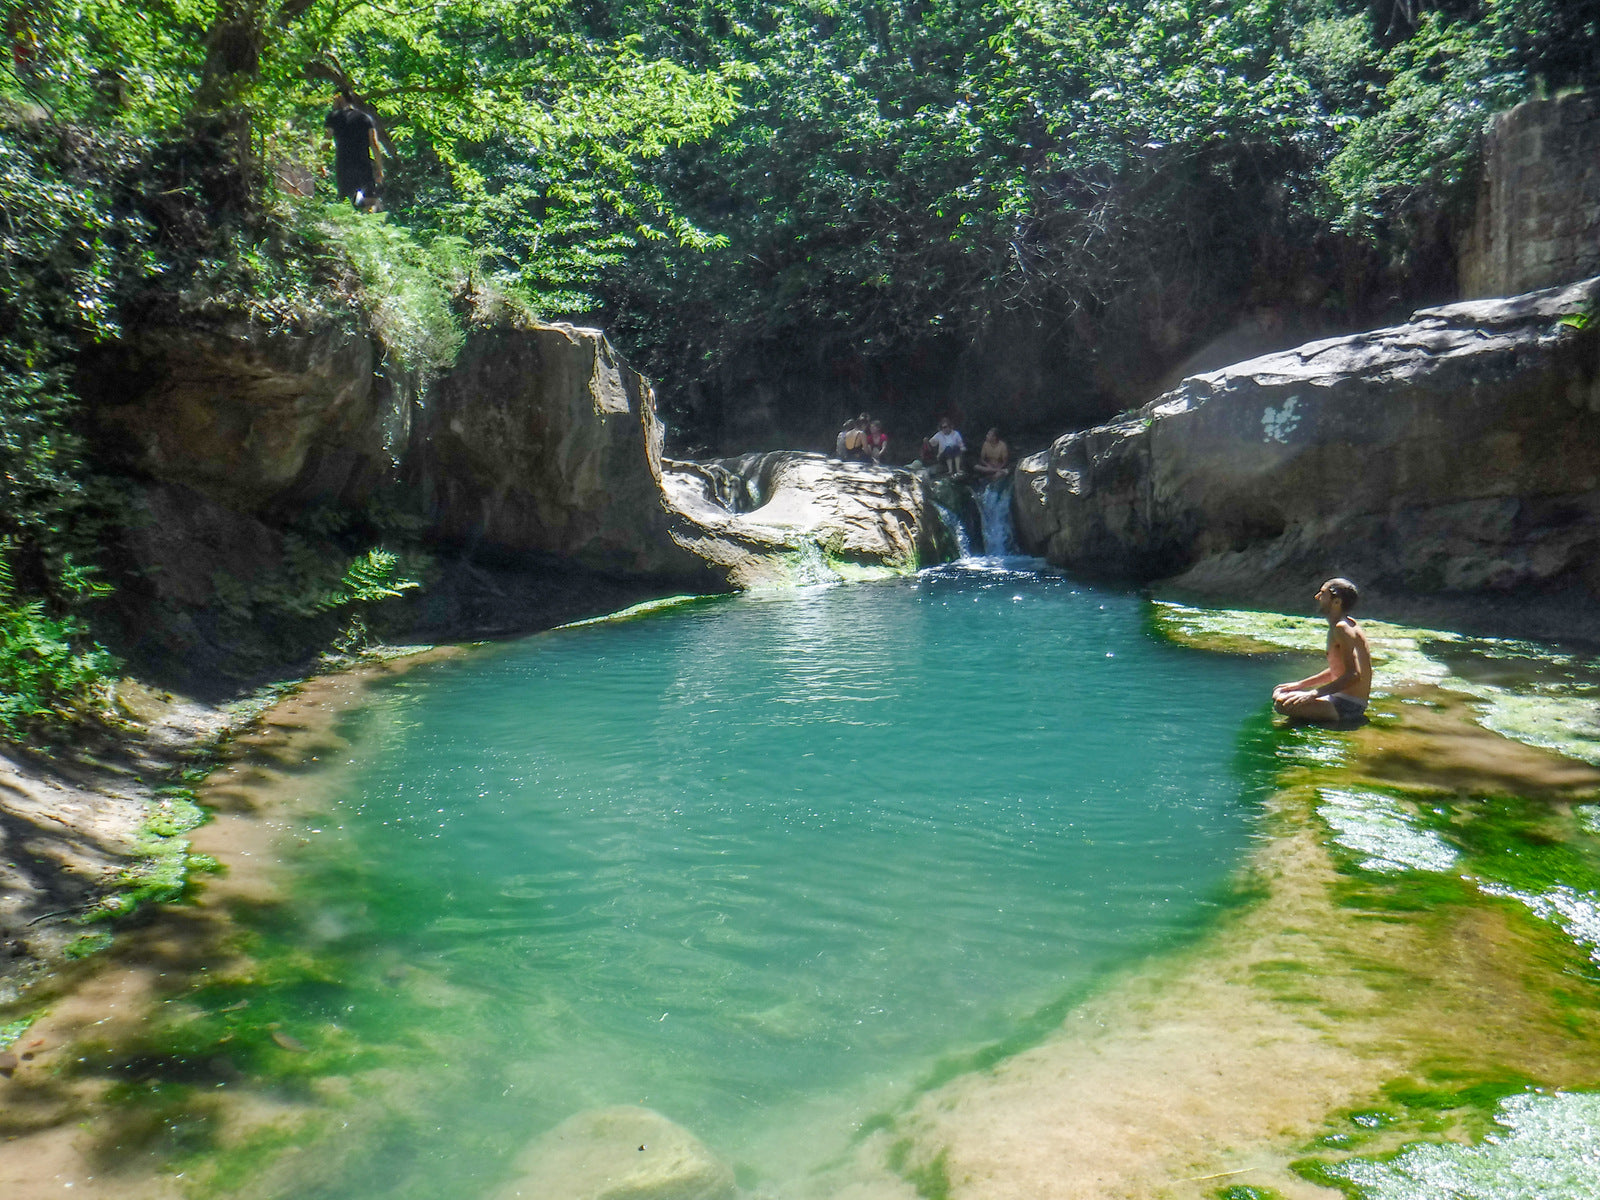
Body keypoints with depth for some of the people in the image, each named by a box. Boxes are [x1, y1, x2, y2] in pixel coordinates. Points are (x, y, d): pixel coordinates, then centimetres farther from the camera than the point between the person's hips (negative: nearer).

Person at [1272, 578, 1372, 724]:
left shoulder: (1342, 628, -18)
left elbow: (1353, 675, -26)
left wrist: (1314, 694, -26)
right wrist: (1300, 684, 18)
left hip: (1349, 706, -10)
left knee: (1283, 703, -26)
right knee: (1278, 694, 19)